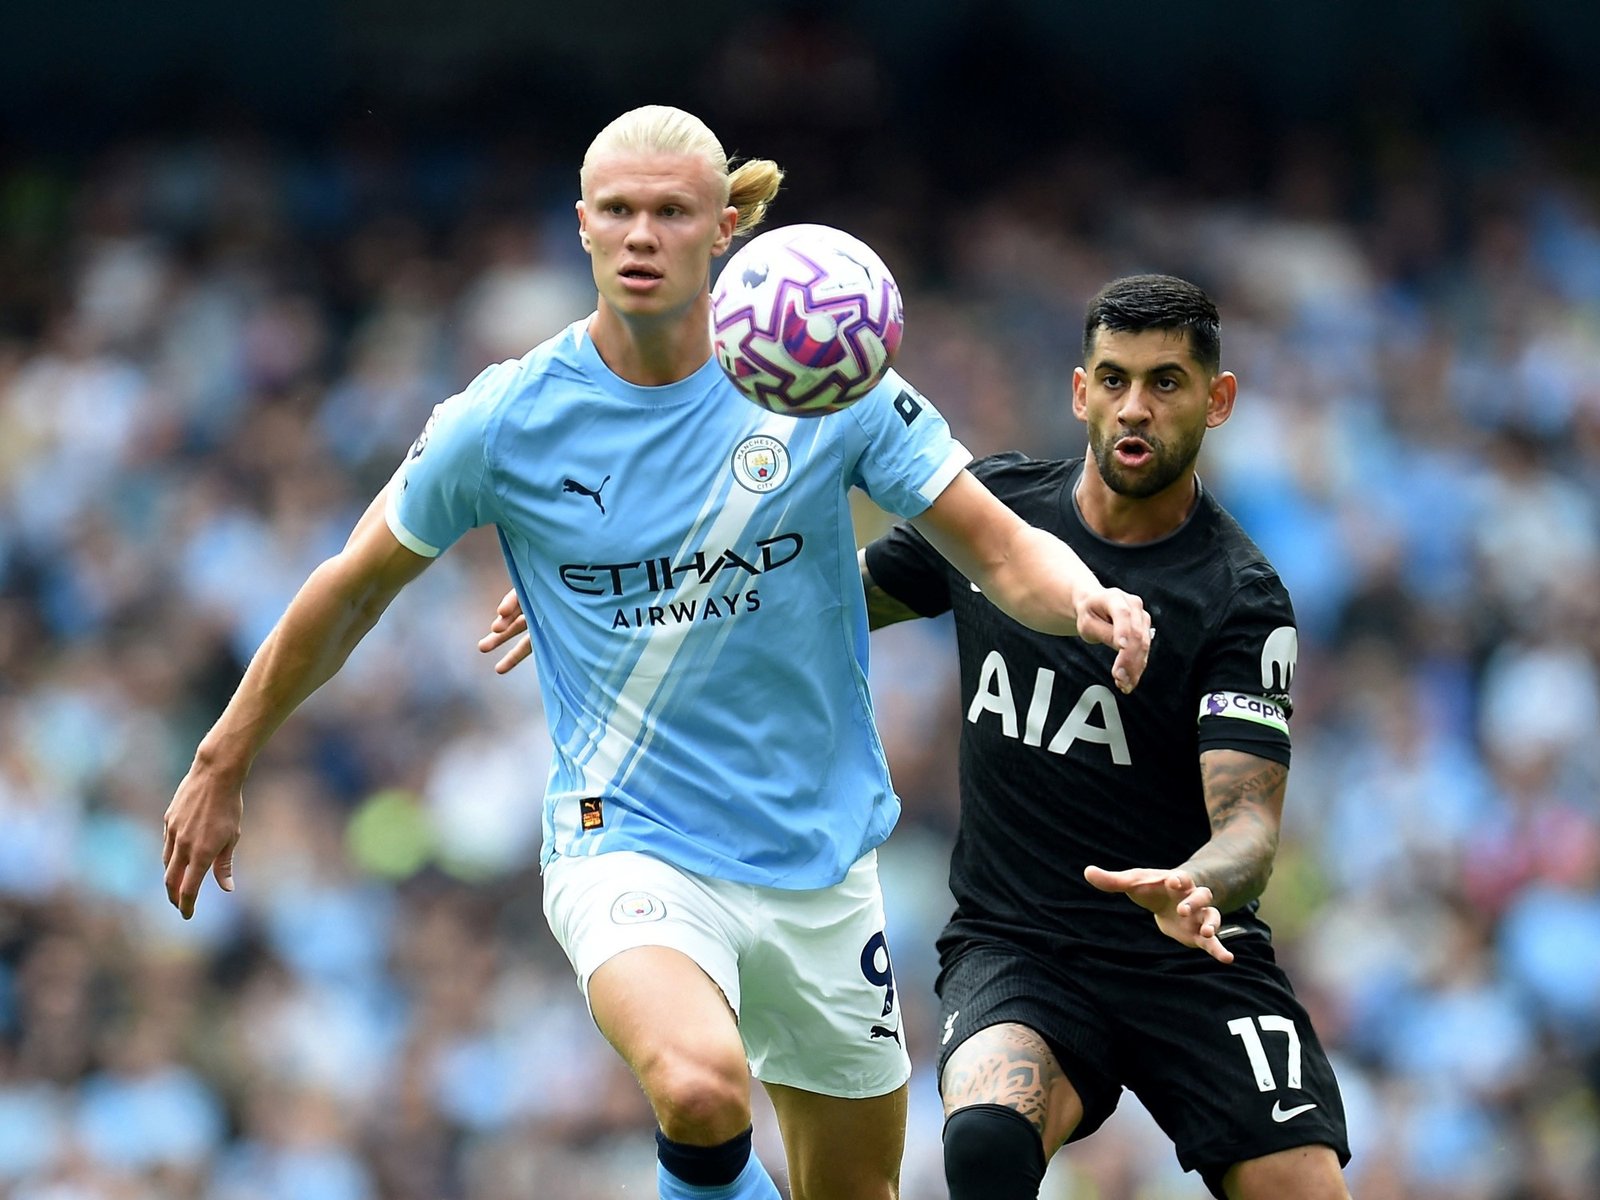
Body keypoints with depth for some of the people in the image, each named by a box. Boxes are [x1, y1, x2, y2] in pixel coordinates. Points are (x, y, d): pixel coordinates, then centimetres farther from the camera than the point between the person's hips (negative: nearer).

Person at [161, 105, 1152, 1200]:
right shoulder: (506, 422, -8)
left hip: (818, 858, 3)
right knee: (701, 1090, -33)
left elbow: (1002, 550, -3)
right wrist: (222, 768, 12)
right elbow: (354, 589, 6)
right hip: (629, 848, -3)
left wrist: (1086, 600, -26)